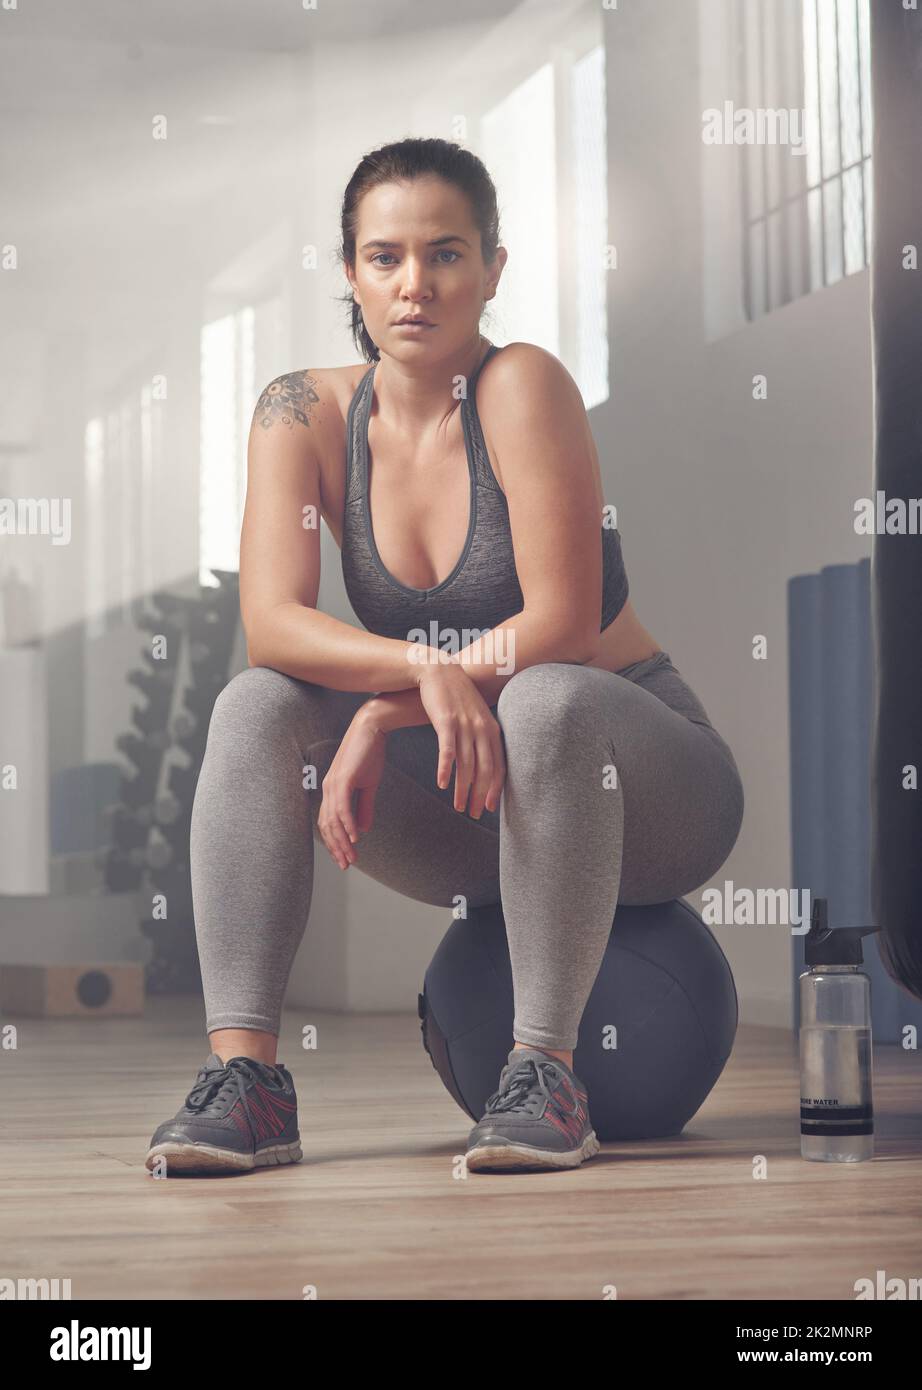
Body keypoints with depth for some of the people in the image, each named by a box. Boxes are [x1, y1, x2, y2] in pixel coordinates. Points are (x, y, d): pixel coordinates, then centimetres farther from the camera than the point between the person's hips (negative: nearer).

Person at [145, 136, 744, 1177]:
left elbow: (561, 624, -23)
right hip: (468, 816, 4)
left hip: (637, 785, -4)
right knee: (258, 709, -18)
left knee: (547, 701, -36)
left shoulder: (522, 386, -18)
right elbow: (271, 623, -19)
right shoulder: (304, 414, -6)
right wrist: (430, 673, -35)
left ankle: (544, 1066, -27)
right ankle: (244, 1071, -24)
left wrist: (382, 714, -28)